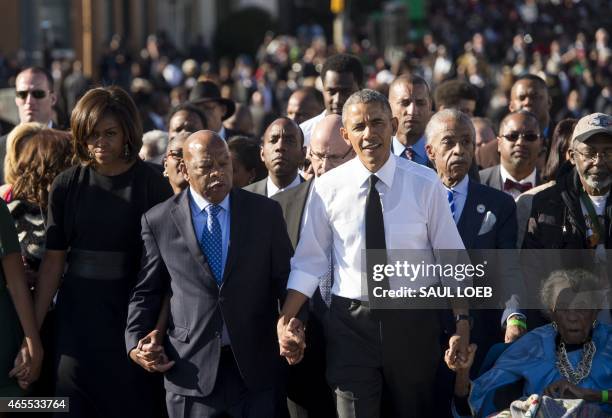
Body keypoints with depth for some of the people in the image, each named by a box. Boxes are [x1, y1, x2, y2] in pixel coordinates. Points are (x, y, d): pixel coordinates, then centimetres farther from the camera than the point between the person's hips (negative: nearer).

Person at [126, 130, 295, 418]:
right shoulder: (158, 221, 2)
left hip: (256, 367, 1)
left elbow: (285, 280, 4)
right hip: (191, 369, -1)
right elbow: (147, 291, 9)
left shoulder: (266, 213, 4)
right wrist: (136, 343, -3)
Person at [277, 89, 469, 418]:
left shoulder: (425, 184, -5)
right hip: (350, 320, 0)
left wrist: (461, 320, -6)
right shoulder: (328, 188, -3)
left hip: (413, 320, 0)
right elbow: (309, 261, 2)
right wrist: (285, 319, -6)